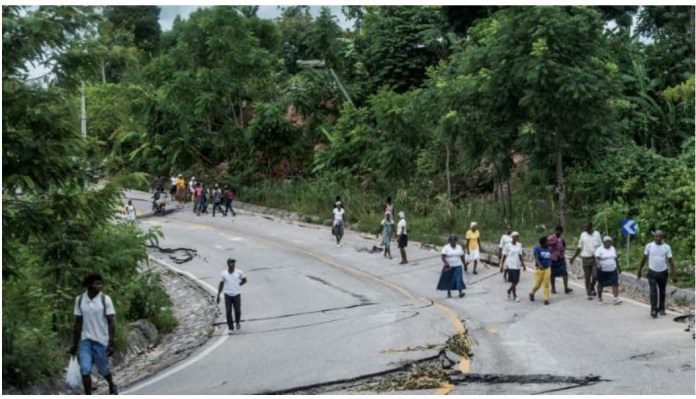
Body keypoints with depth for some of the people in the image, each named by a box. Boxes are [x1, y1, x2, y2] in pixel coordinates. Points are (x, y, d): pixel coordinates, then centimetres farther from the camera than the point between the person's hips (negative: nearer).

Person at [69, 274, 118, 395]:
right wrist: (74, 344, 8)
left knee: (103, 369, 11)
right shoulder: (79, 300, -1)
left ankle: (112, 386, 41)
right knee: (85, 370, -9)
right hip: (85, 340, 2)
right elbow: (78, 323, 6)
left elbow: (111, 323, -8)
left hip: (101, 341, -2)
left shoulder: (105, 300, -9)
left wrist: (111, 343, -15)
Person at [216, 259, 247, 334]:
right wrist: (218, 295, 4)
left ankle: (238, 322, 36)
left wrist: (238, 285, 1)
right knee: (228, 312, -2)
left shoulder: (239, 272, -3)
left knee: (237, 311, 5)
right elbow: (221, 284, 5)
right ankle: (230, 328, 8)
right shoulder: (223, 273, -2)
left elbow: (244, 280, 13)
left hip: (237, 294, 0)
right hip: (228, 295, 0)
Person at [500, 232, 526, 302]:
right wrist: (502, 266, -4)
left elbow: (520, 256, 16)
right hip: (511, 266, -6)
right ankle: (515, 296, 5)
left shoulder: (519, 245, 10)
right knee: (514, 281, -6)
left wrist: (523, 264, 15)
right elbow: (504, 256, -3)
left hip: (517, 266, 6)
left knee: (516, 281, 7)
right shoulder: (507, 246, -6)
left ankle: (509, 291, 31)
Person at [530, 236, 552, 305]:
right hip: (539, 269, -4)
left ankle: (546, 299, 1)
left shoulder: (549, 249, 6)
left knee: (547, 284, -2)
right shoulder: (537, 249, -11)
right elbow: (536, 258, -21)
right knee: (537, 284, 2)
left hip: (547, 269, 4)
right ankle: (532, 293, 30)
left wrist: (549, 265, 20)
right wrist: (539, 265, -36)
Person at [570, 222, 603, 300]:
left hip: (595, 258, -1)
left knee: (595, 276, -8)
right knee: (587, 277, 3)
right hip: (586, 258, 1)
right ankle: (589, 294, 14)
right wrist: (573, 257, 8)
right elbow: (579, 247, 10)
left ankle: (592, 288, 21)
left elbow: (600, 246, 3)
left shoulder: (597, 234, -1)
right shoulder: (583, 235, 3)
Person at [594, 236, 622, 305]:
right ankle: (599, 298, 26)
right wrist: (598, 264, -40)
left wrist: (618, 267, 22)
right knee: (601, 284, 9)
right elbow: (597, 258, -22)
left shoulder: (613, 249, 9)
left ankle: (616, 298, -13)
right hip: (602, 271, -4)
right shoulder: (600, 249, -9)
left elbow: (616, 258, 18)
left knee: (615, 284, -9)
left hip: (613, 270, 4)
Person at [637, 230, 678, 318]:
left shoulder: (667, 247, -5)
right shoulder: (649, 246, -5)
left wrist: (674, 275, -9)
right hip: (652, 272, -1)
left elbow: (671, 261, -4)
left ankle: (661, 309, 25)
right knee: (653, 291, -12)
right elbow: (644, 259, 6)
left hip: (663, 273, 1)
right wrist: (640, 270, 10)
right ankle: (653, 310, -13)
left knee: (662, 292, 11)